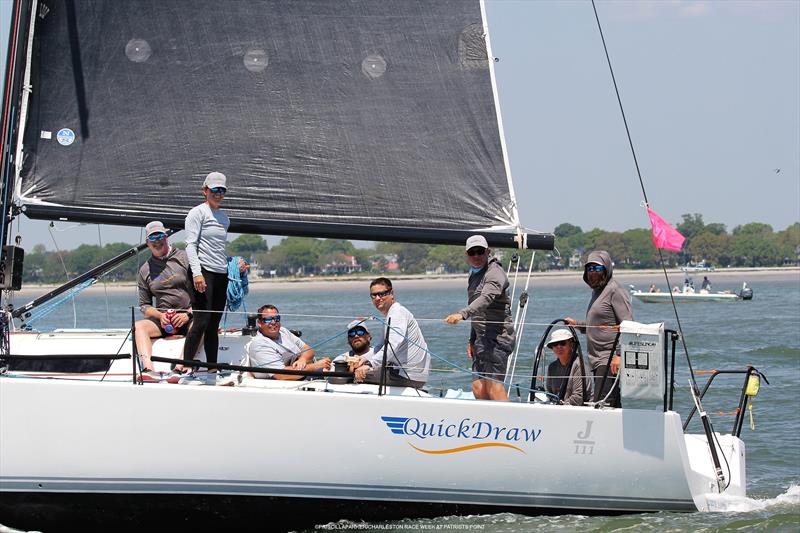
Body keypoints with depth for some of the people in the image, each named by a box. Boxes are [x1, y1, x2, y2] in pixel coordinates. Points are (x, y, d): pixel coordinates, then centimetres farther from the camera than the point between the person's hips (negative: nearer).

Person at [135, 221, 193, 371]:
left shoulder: (185, 258, 4)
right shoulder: (145, 270, 14)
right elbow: (144, 305, 15)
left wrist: (188, 314, -13)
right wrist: (160, 315, -6)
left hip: (190, 318, -3)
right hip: (162, 319, 3)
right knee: (138, 326, -24)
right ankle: (148, 368, -43)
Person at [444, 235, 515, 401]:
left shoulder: (495, 273, -10)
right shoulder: (474, 275, 21)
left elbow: (485, 299, -29)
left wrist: (462, 314, -43)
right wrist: (472, 340, 23)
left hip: (498, 336, -9)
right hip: (482, 337, 9)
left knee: (493, 383, -19)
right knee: (478, 388, 1)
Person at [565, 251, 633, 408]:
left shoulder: (615, 291, -8)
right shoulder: (596, 291, 21)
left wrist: (619, 355, -23)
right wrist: (576, 324, 20)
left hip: (610, 360, -10)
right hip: (597, 360, 10)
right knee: (614, 407, 8)